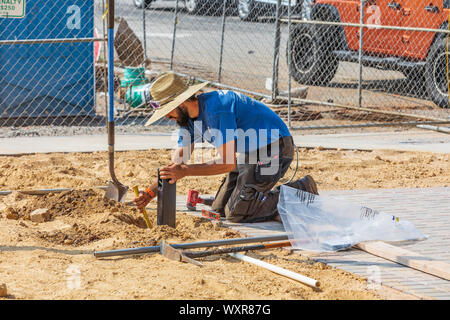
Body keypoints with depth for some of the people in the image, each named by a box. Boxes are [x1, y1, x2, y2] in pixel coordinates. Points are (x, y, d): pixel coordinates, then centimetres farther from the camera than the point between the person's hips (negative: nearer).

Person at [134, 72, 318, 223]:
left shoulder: (215, 109, -27)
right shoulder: (188, 118, 3)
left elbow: (227, 162, -28)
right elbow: (177, 163, 7)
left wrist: (186, 171, -27)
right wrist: (151, 192, -4)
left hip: (274, 149, -10)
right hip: (248, 155, 10)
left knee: (235, 214, -15)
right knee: (219, 210, 6)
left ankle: (301, 191, -5)